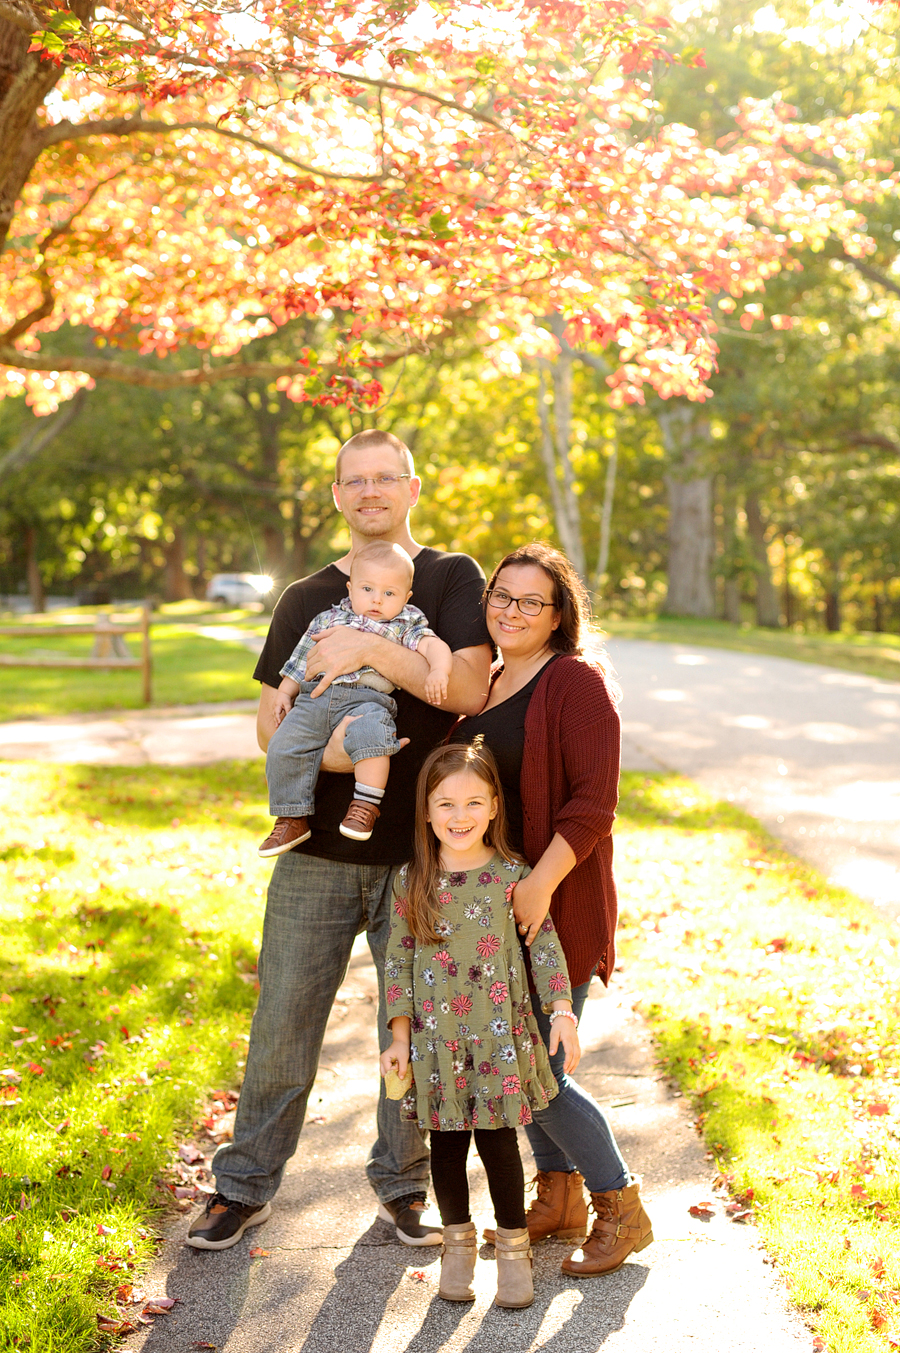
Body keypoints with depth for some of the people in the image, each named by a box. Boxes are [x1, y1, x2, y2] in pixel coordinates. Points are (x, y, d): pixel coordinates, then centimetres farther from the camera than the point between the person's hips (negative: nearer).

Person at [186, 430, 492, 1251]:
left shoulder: (452, 579, 3)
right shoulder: (307, 599, 11)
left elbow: (470, 689, -11)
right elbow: (270, 717, 8)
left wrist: (372, 648, -20)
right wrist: (320, 750, -14)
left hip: (420, 851, -2)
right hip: (319, 851, 2)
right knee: (283, 1022, 6)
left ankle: (403, 1184, 26)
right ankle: (246, 1184, 21)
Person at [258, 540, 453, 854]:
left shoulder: (405, 625, 15)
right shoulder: (328, 619, 23)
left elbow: (434, 645, 0)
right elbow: (301, 661, 27)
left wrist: (438, 670, -21)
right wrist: (284, 693, 16)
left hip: (367, 700, -3)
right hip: (314, 699, 3)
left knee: (370, 732, -36)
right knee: (283, 746, -15)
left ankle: (366, 804, -26)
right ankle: (292, 819, -4)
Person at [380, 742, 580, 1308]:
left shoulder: (513, 876, -5)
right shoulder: (411, 882, 0)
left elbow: (545, 947, -3)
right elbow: (399, 959, 4)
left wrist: (562, 1012, -13)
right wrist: (400, 1034, 1)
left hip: (500, 1039, -2)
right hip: (436, 1042, 2)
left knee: (499, 1144, 3)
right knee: (447, 1145, 11)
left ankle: (514, 1246, 23)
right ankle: (458, 1241, 32)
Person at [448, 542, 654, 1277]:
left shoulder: (577, 682, -11)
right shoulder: (487, 684, 13)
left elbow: (593, 803, -17)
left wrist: (542, 882, -24)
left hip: (556, 903, -8)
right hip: (493, 901, 8)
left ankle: (621, 1208, 13)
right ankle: (558, 1198, 30)